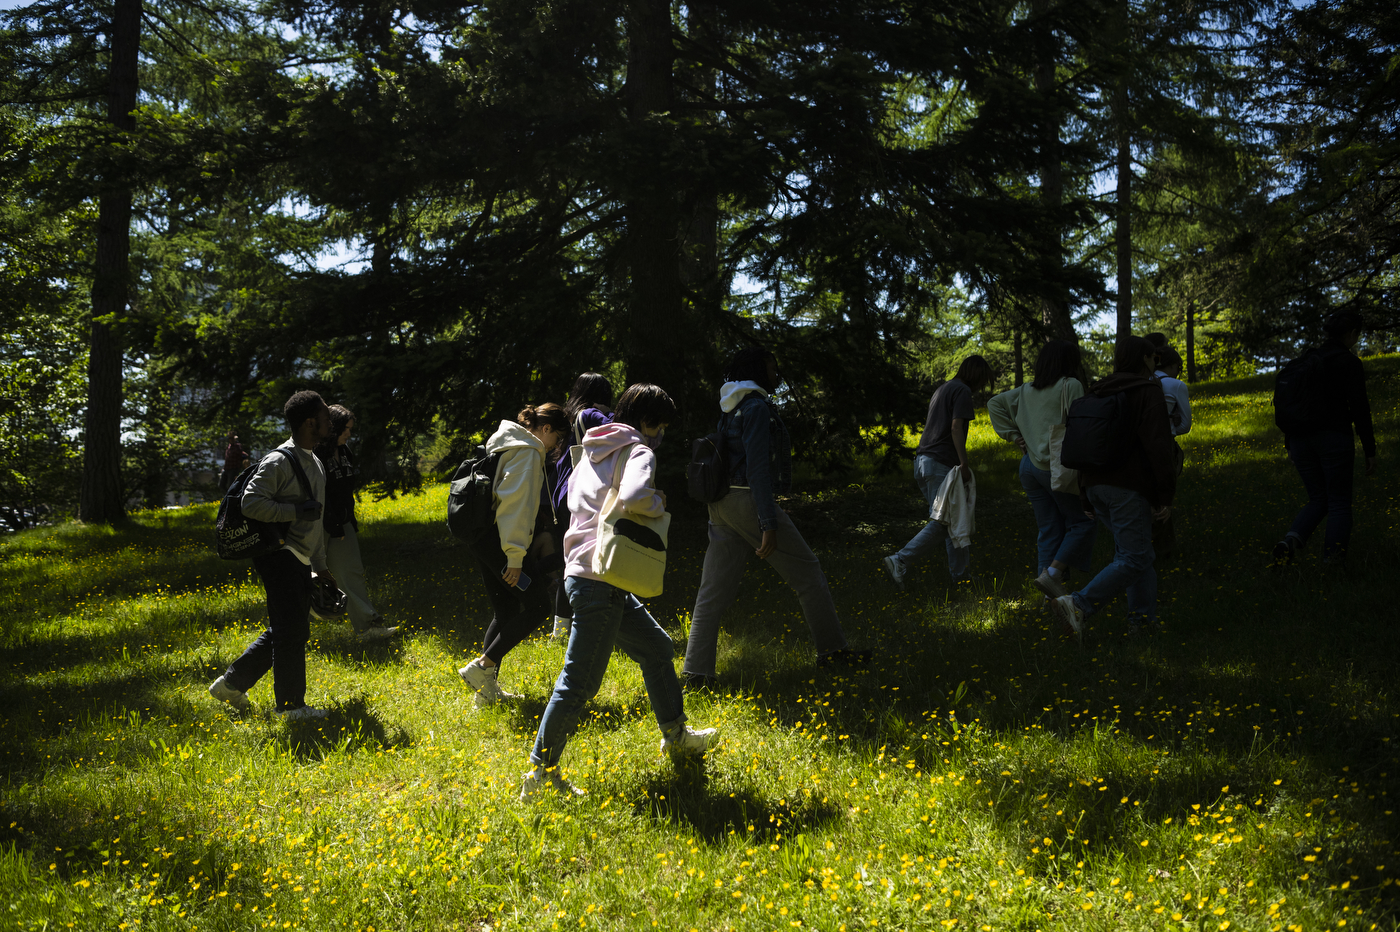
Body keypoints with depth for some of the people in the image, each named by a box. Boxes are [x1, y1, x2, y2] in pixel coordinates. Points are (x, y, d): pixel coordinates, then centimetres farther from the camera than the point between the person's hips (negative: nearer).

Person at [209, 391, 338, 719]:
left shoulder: (315, 464, 18)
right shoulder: (280, 462, -13)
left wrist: (319, 566, 23)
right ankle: (291, 704, 4)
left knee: (289, 631, 13)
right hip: (280, 557, -10)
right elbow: (251, 503, -21)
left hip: (299, 562, 10)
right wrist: (296, 511, -23)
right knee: (291, 631, -5)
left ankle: (231, 684, 22)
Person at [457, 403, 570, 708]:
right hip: (501, 540, -10)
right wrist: (515, 557, -21)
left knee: (506, 613, 13)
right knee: (537, 605, -5)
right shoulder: (528, 453, -11)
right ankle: (482, 666, -10)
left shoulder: (506, 446, 21)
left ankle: (487, 689, 12)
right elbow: (517, 506, -19)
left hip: (485, 540, 10)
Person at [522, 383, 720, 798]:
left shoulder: (593, 453, 16)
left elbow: (572, 496, 30)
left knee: (656, 648, 22)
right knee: (580, 682, -6)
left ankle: (675, 736, 36)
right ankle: (540, 772, 0)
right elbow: (633, 496, -32)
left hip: (584, 573, 10)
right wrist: (659, 503, -10)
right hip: (600, 581, -10)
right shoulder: (638, 452, -11)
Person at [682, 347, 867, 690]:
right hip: (750, 503, -9)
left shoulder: (731, 411, 18)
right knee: (807, 572, 5)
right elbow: (757, 467, -18)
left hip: (722, 506, 9)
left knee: (714, 591, 4)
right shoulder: (756, 407, -10)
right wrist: (769, 525, -21)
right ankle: (832, 649, 12)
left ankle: (696, 672, 1)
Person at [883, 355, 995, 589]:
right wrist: (964, 464, -19)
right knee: (942, 524, -9)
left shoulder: (942, 389, 23)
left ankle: (960, 574, 16)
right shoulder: (962, 391, -5)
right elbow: (956, 427, -17)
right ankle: (900, 561, -17)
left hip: (922, 461, 10)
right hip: (941, 464, -10)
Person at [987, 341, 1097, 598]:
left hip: (1030, 466, 7)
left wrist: (1012, 435, 14)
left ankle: (1053, 593, 9)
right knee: (1083, 522, 5)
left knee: (1049, 530, 10)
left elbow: (995, 403, 19)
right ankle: (1052, 573, -10)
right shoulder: (1071, 386, -7)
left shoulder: (1027, 391, 13)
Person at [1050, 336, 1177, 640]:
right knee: (1133, 560, -7)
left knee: (1139, 554, 17)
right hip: (1128, 487, -8)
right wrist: (1166, 496, -12)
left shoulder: (1098, 395, 17)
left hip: (1097, 486, 8)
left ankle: (1143, 619, 17)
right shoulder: (1148, 393, -6)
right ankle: (1079, 605, -21)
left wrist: (1086, 497, 22)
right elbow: (1158, 447, -15)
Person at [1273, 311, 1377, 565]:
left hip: (1302, 439, 6)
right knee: (1339, 503, 5)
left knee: (1318, 500, 14)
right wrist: (1370, 451, -5)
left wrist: (1290, 445, 20)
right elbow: (1359, 408, -11)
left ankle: (1291, 540, -12)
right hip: (1335, 438, -6)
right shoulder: (1350, 363, -6)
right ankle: (1332, 563, 1)